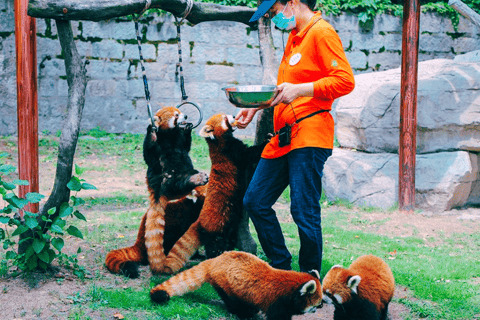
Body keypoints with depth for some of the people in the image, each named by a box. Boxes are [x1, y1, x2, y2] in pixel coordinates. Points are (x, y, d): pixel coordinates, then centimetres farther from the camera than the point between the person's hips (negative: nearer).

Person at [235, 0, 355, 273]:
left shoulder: (321, 32, -8)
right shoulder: (295, 36, 21)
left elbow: (345, 81, -17)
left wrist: (300, 89, -22)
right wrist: (257, 106, 19)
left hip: (309, 136, -10)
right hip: (284, 137, 10)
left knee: (304, 211, -8)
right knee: (255, 201, 10)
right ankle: (281, 268, 21)